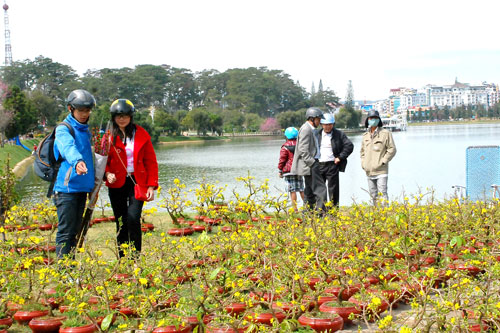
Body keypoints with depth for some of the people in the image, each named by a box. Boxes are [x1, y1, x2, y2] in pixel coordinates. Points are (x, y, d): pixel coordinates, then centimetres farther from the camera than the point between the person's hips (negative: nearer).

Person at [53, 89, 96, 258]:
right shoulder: (63, 129, -9)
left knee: (75, 230, 13)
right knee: (65, 231, -6)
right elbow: (68, 147, -31)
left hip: (82, 187, 8)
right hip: (66, 187, -8)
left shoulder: (85, 130, 17)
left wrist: (93, 183, 21)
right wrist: (77, 161, -51)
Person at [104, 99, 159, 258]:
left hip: (137, 183, -1)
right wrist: (107, 174, -18)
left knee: (133, 218, -18)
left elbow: (151, 161, 5)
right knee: (121, 223, 6)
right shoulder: (109, 137, 4)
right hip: (117, 184, 1)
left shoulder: (141, 134, 4)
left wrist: (152, 186, -2)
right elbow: (103, 161, 5)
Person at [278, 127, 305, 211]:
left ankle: (295, 208, -4)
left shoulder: (285, 147, -7)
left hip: (289, 171, -5)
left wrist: (280, 171, 2)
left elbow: (282, 160, -6)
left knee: (292, 190, -3)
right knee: (301, 189, 13)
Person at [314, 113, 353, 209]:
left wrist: (340, 157, -7)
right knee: (319, 189, -2)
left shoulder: (339, 134, 3)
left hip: (332, 165, -2)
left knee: (333, 189, 5)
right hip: (318, 165, 2)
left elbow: (349, 146, -2)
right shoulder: (317, 134, 11)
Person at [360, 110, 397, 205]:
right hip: (369, 172, 6)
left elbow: (392, 149, -5)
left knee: (382, 194, -11)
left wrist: (382, 162, -11)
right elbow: (362, 151, 25)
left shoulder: (385, 133, -3)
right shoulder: (365, 136, 14)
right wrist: (363, 163, 10)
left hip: (381, 171, -6)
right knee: (373, 195, 11)